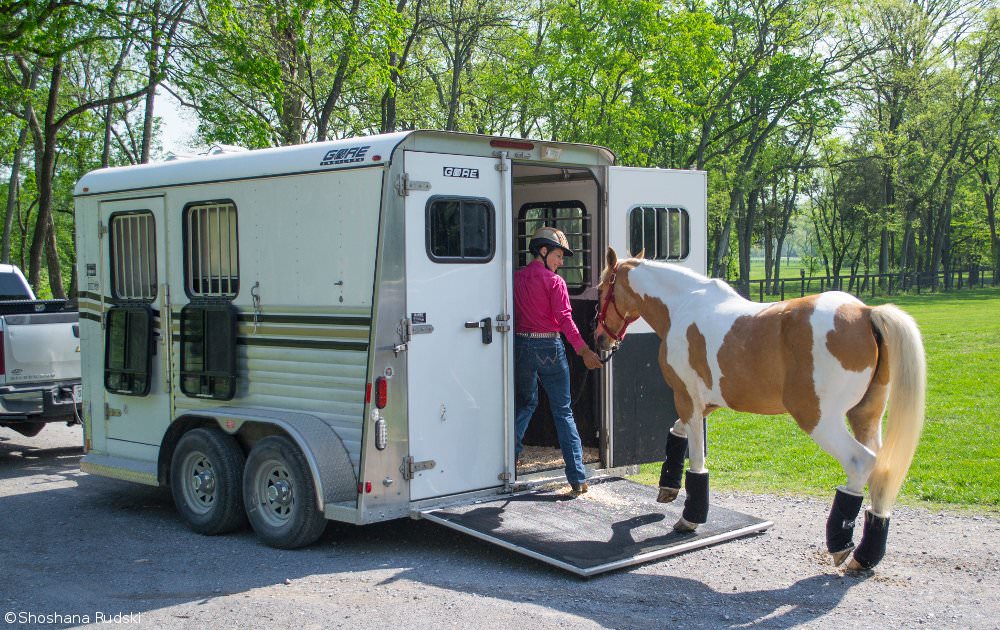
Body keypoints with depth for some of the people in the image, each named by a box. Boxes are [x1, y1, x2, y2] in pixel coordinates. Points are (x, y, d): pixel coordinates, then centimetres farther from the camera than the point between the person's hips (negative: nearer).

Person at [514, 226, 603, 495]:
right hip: (549, 347, -4)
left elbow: (512, 315, 9)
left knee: (526, 403, 25)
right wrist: (584, 351, -19)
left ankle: (510, 455, 20)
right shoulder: (554, 281, -9)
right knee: (563, 412, 2)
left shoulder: (517, 278, 6)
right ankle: (577, 477, 0)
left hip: (521, 346, 4)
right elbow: (565, 319, -17)